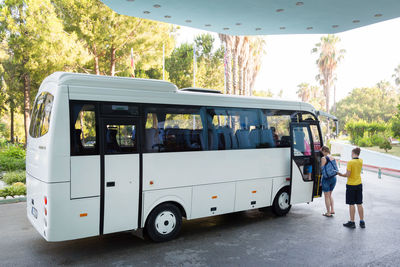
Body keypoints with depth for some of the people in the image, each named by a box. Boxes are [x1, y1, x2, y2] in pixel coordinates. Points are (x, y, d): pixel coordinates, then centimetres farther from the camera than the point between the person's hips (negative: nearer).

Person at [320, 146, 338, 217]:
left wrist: (321, 181, -5)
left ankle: (328, 213, 10)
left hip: (327, 179, -7)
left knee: (327, 196, 5)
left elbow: (322, 169, -13)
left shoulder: (324, 158, -14)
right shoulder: (333, 158, 7)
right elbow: (336, 168, 13)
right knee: (330, 195, 22)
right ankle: (332, 210, 19)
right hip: (334, 178, 7)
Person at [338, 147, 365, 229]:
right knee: (359, 204, 12)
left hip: (351, 185, -6)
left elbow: (348, 175, -19)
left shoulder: (350, 162, -18)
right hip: (359, 184, 6)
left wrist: (340, 174, -3)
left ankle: (352, 222, 9)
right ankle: (362, 222, 18)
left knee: (351, 204, 2)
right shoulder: (360, 161, 1)